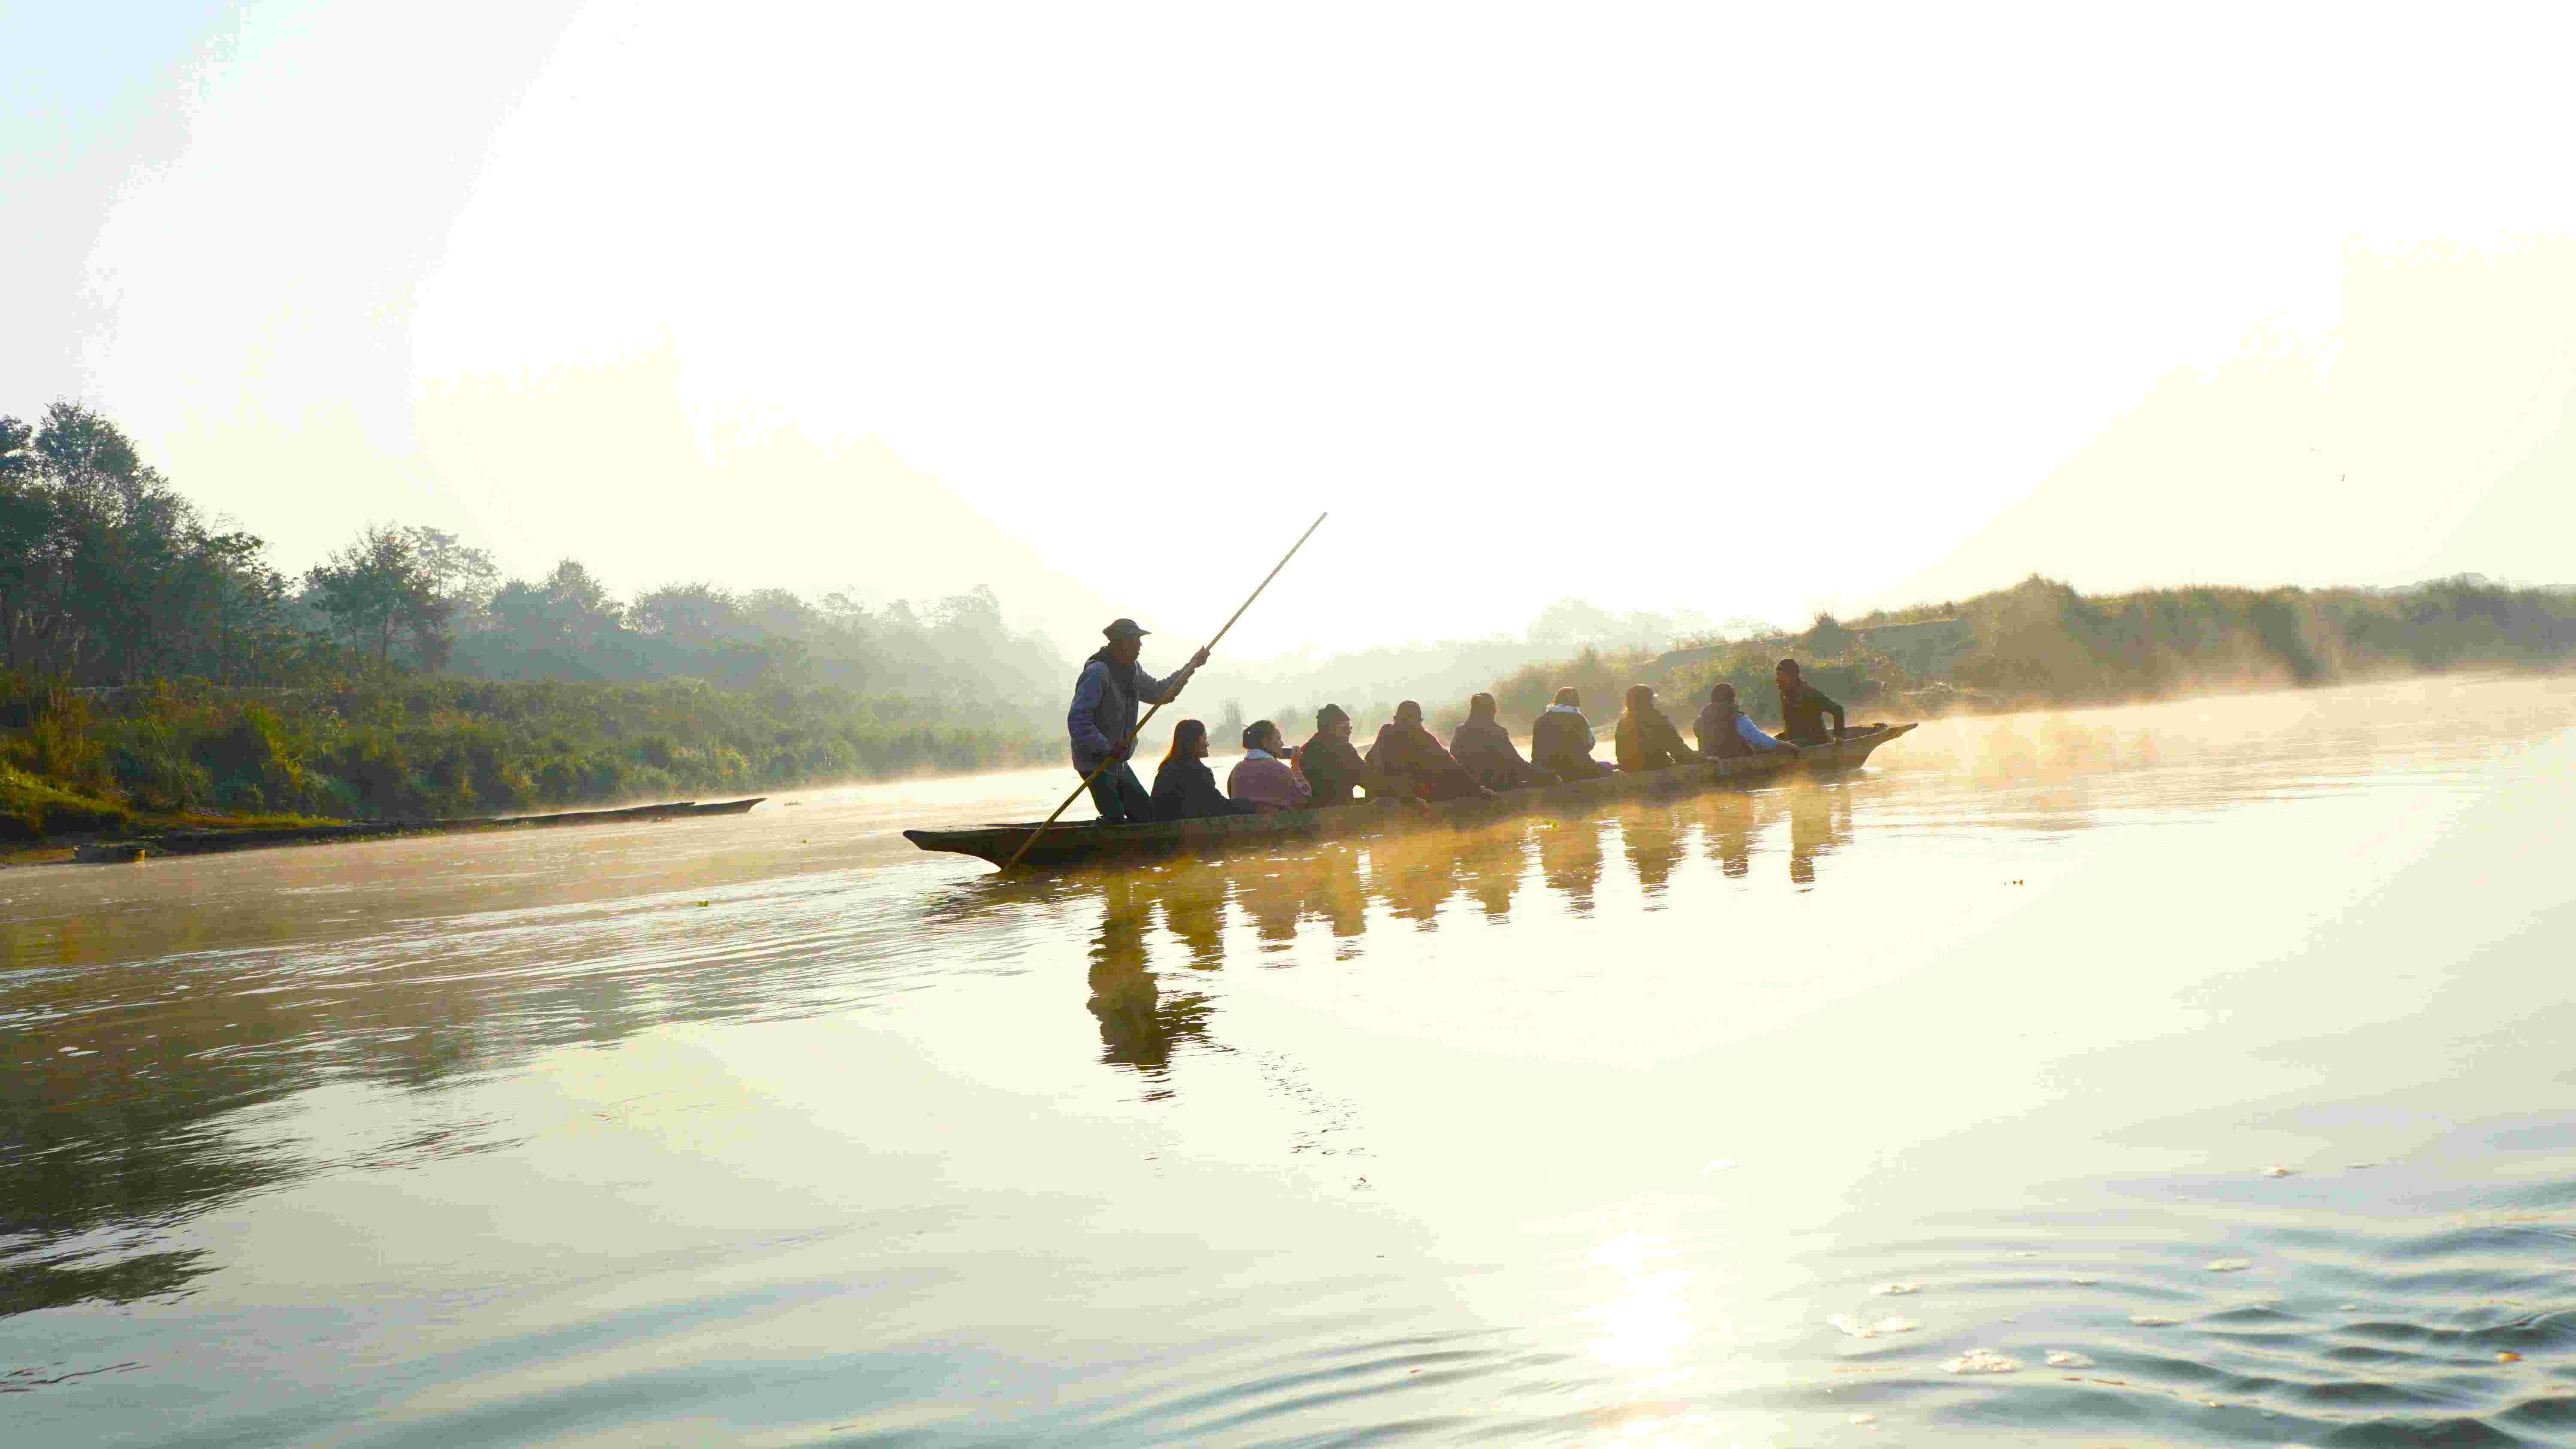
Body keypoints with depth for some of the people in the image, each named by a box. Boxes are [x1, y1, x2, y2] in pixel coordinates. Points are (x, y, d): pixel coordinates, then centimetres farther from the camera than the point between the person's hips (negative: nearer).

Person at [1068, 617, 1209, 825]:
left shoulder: (1132, 671, 9)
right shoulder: (1097, 672, -21)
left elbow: (1159, 693, 25)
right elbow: (1077, 720, -27)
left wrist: (1191, 666, 19)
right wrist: (1107, 747, -29)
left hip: (1117, 762, 9)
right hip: (1094, 763, -9)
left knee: (1145, 812, 9)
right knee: (1115, 819, -14)